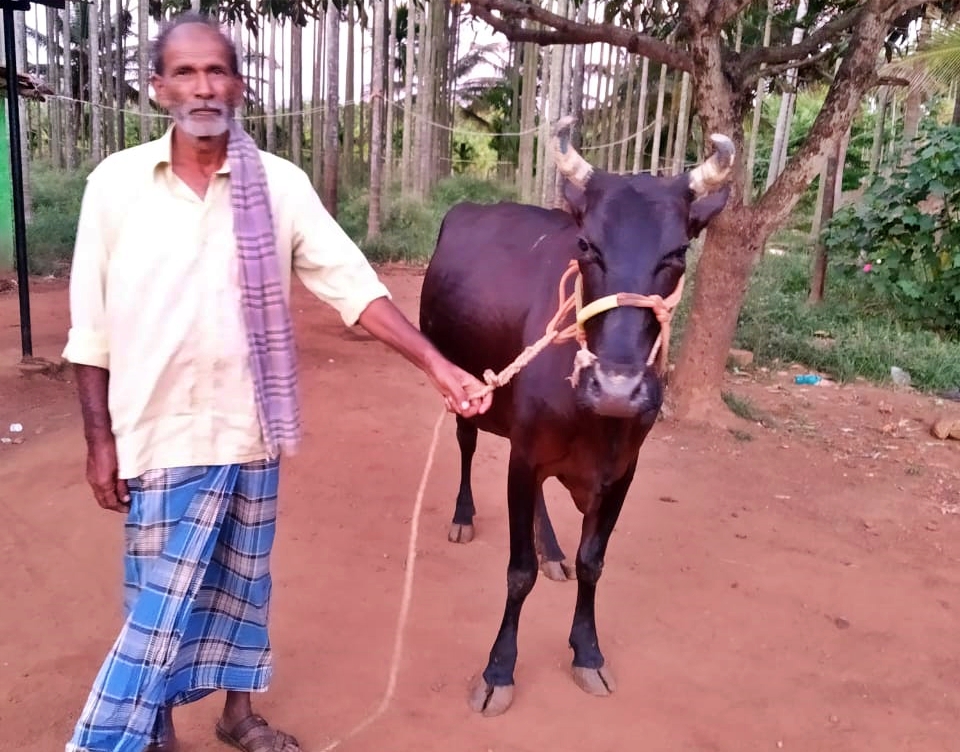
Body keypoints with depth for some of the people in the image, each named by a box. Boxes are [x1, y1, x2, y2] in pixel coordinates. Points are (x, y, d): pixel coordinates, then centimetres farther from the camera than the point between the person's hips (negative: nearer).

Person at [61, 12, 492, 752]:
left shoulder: (280, 184, -4)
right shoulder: (115, 183, -5)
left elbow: (355, 284, -8)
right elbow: (92, 328, -2)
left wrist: (437, 366, -17)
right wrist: (99, 440, -3)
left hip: (248, 432, 2)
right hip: (161, 437, -2)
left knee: (243, 587, 18)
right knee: (162, 605, 6)